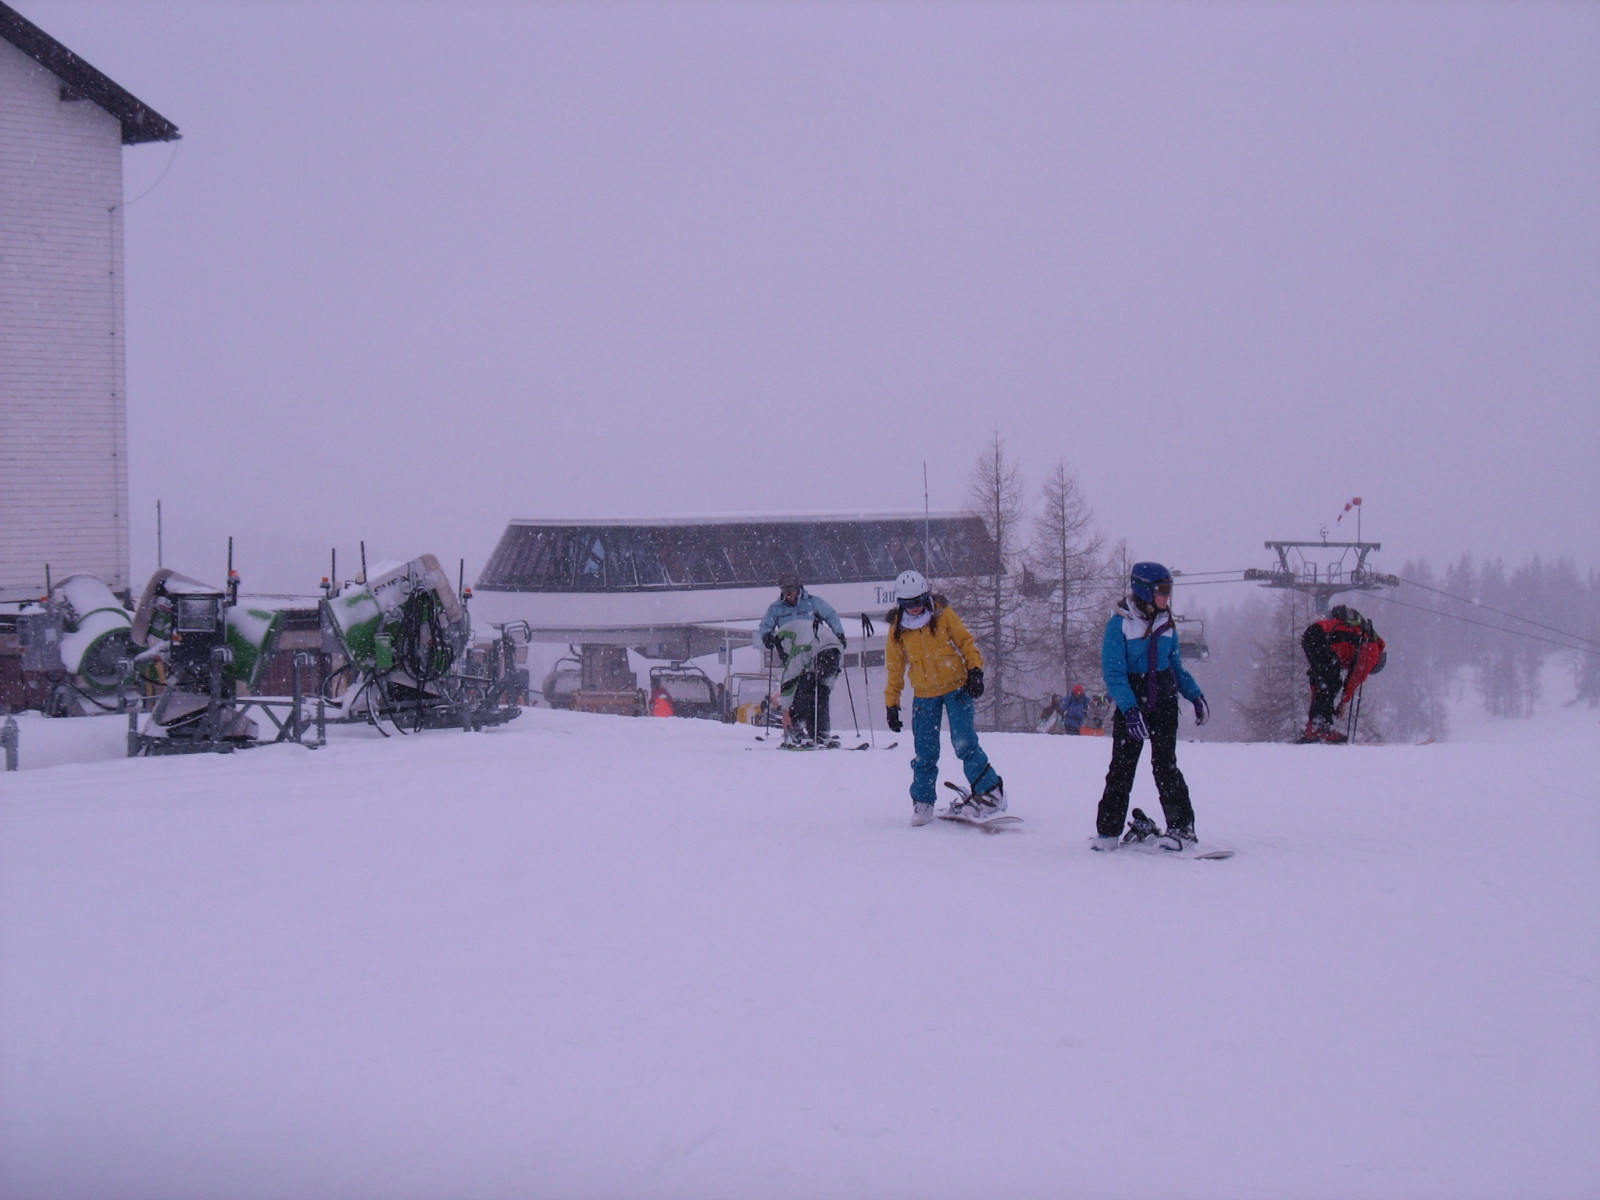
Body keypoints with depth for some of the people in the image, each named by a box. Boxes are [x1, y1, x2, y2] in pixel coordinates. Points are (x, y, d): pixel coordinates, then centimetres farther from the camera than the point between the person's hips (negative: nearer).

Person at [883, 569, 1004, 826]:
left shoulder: (942, 614, -3)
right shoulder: (897, 629, 2)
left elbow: (966, 641, 2)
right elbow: (894, 668, 9)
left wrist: (975, 670, -12)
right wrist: (891, 704, 8)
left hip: (956, 687, -2)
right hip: (924, 696, 2)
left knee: (964, 744, -13)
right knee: (925, 753, 0)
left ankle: (990, 791, -3)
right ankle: (922, 803, 14)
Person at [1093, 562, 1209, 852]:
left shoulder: (1166, 623, 8)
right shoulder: (1119, 623, -9)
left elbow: (1177, 666, 19)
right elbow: (1113, 671, -14)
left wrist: (1195, 695, 5)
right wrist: (1129, 708, -26)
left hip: (1164, 702, 3)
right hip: (1130, 703, -3)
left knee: (1165, 764, -1)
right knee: (1122, 766, -1)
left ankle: (1182, 827, 4)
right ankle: (1108, 831, 6)